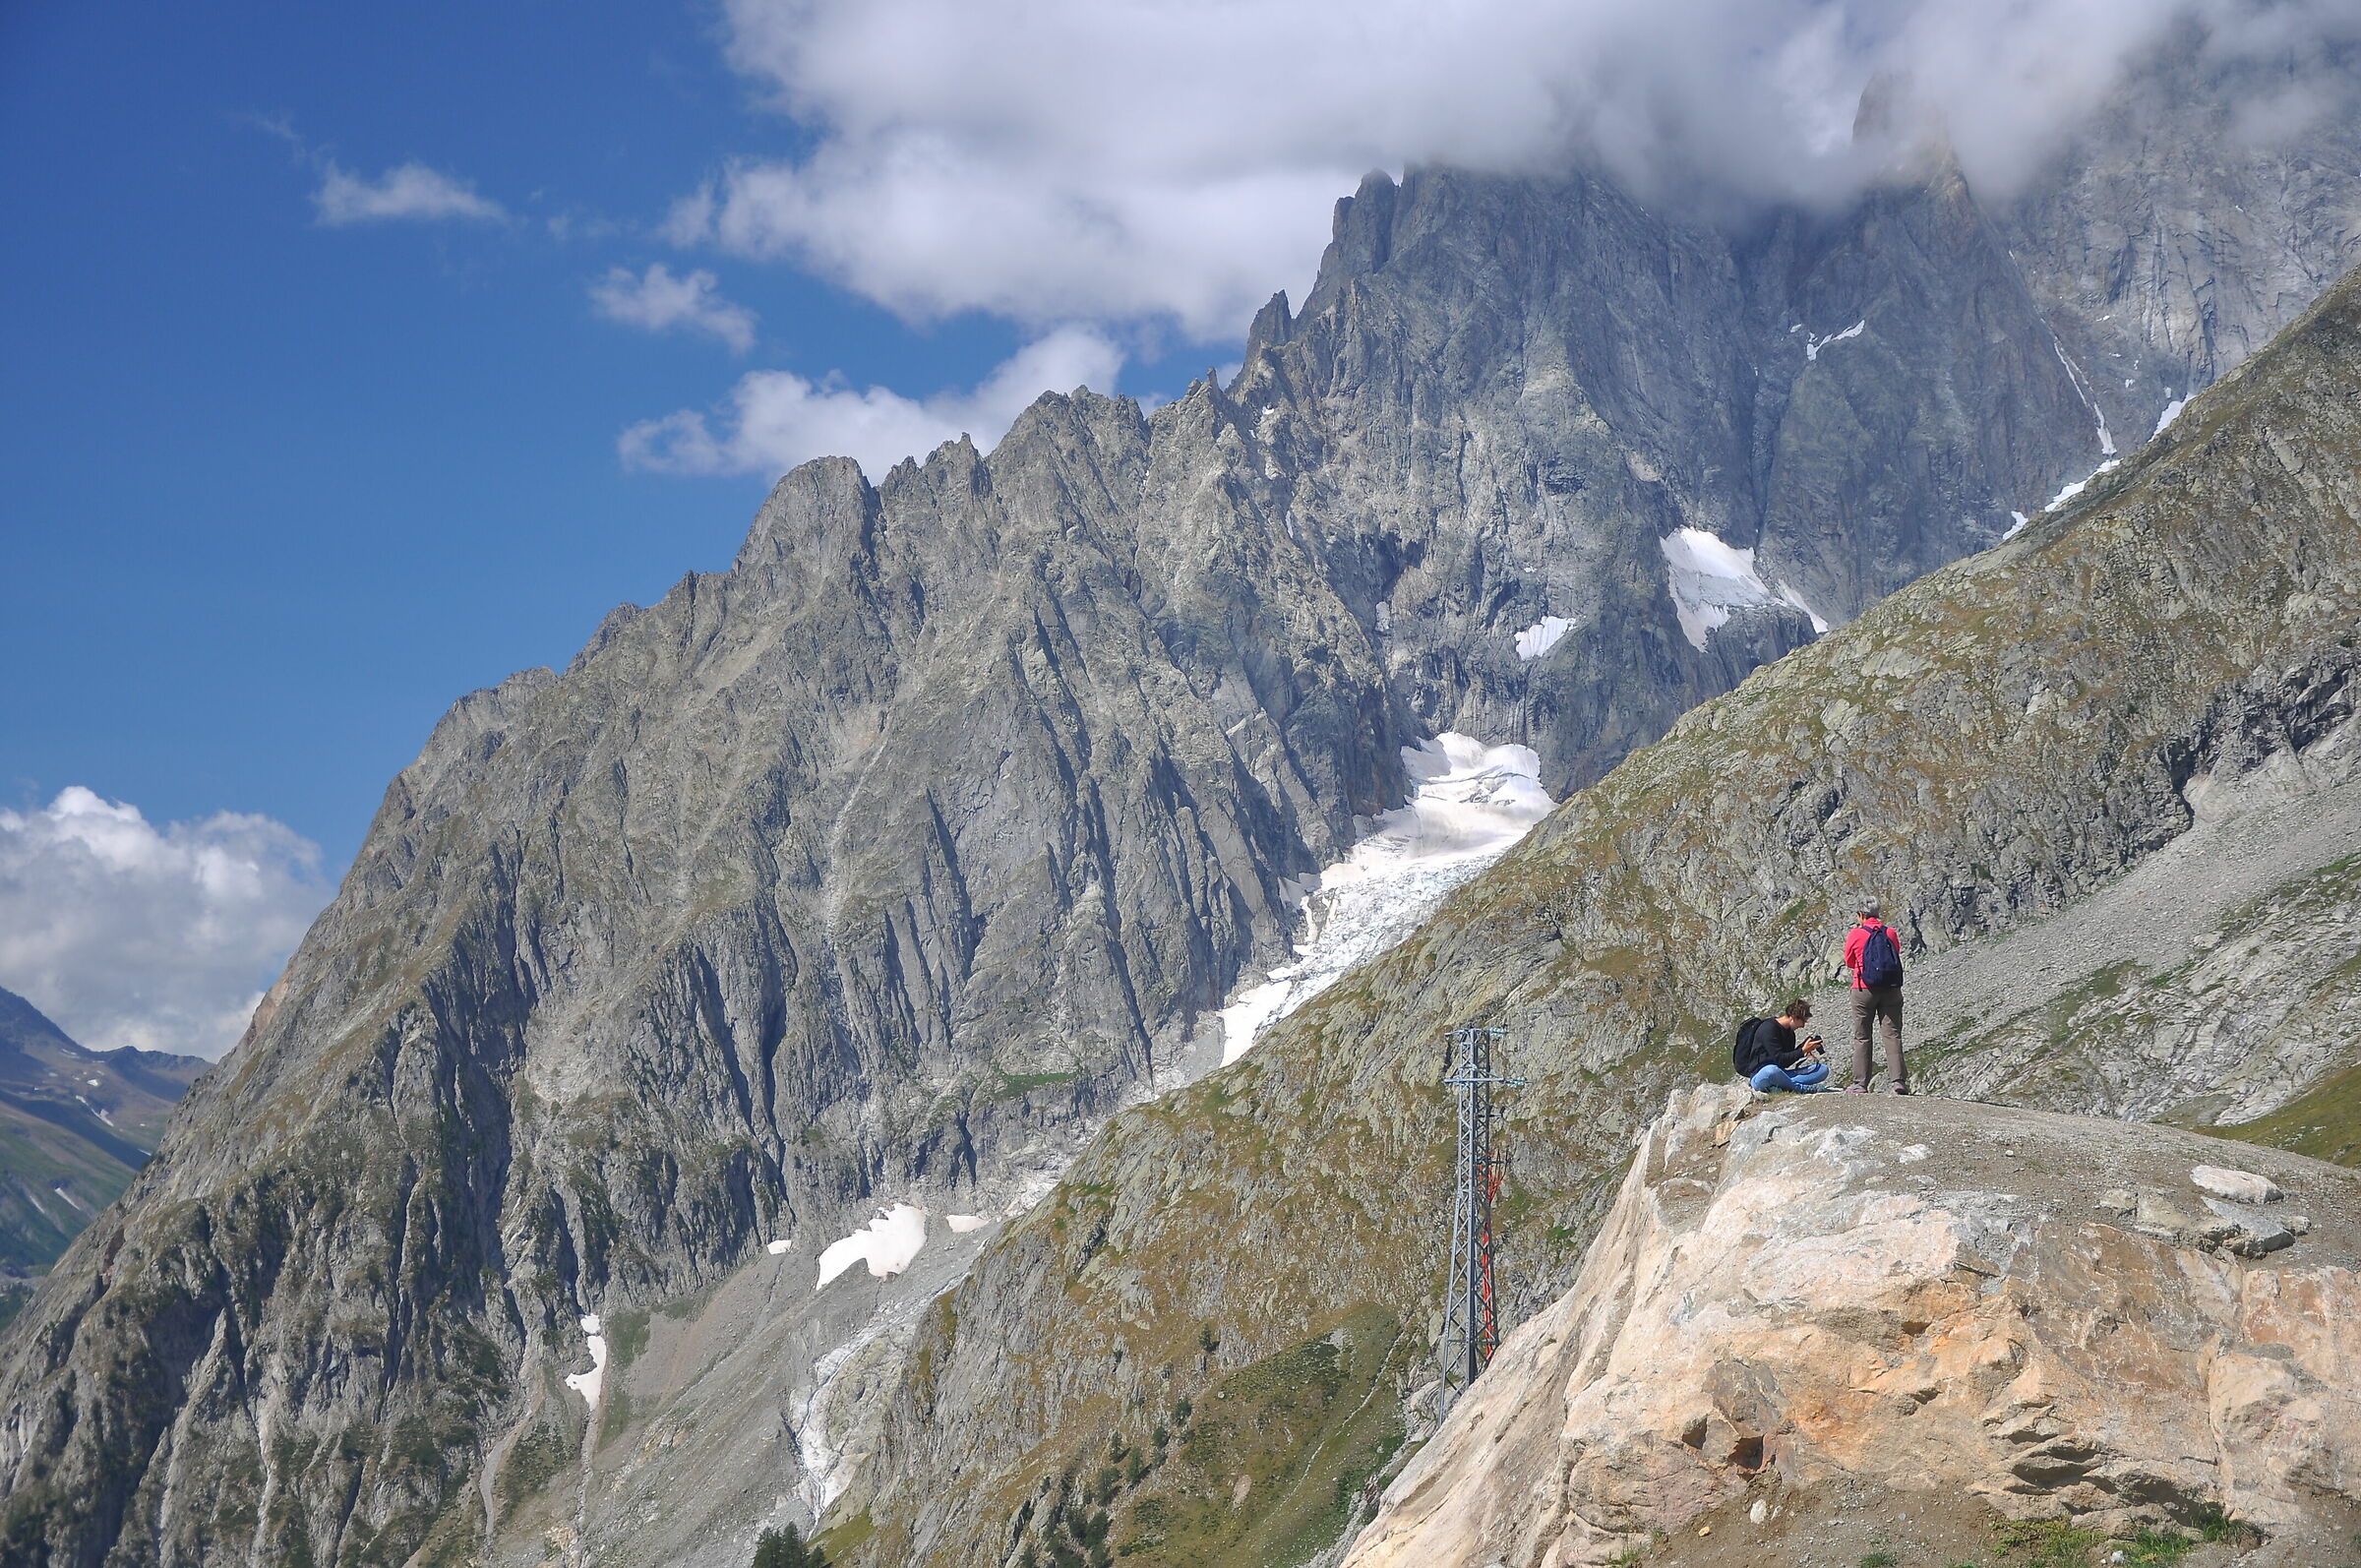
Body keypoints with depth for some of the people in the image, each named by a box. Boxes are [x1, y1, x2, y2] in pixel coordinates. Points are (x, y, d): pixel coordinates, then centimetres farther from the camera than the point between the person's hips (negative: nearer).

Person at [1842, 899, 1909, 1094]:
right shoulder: (1891, 933, 3)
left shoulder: (1855, 934, -4)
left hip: (1864, 990, -2)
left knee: (1861, 1037, 6)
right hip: (1891, 990, 2)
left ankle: (1861, 1083, 5)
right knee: (1892, 1035, 1)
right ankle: (1899, 1080, -9)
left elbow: (1849, 963, 8)